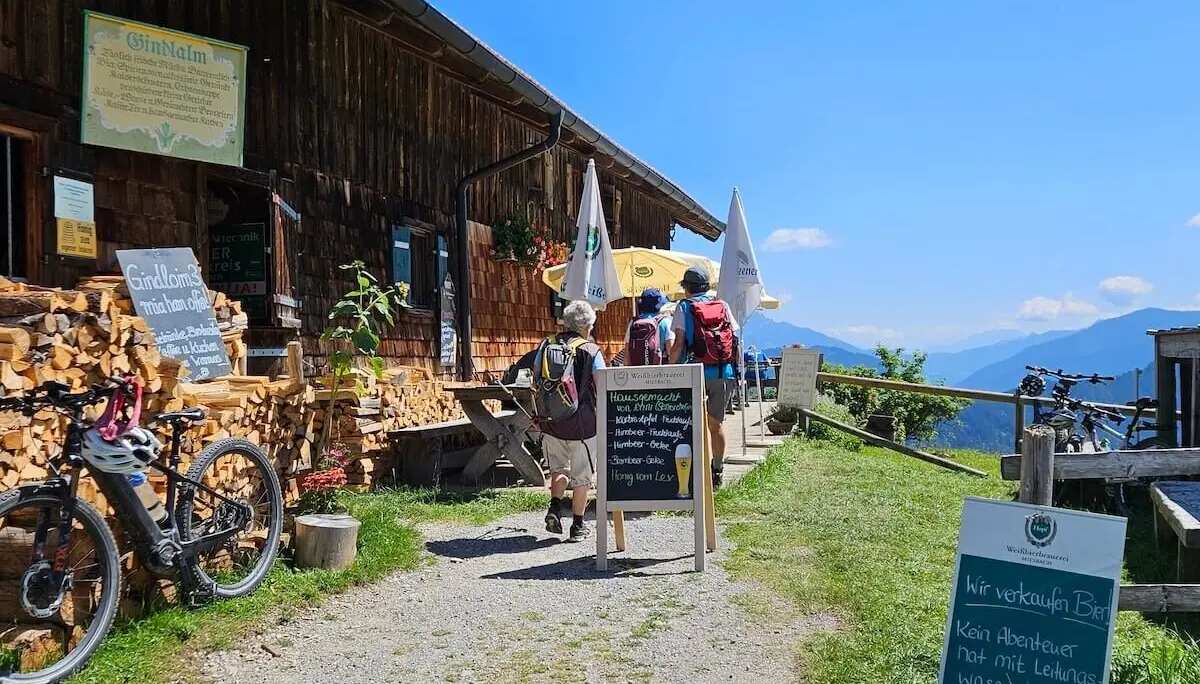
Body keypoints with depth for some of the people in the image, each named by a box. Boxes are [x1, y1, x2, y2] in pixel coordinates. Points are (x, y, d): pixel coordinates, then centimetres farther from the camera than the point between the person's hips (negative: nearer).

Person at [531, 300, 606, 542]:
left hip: (550, 422, 4)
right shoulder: (591, 351, -8)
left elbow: (535, 384, 8)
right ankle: (578, 526, 17)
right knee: (582, 476, 10)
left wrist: (540, 415, 17)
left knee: (559, 468, 24)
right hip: (581, 424, -3)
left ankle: (554, 508, 6)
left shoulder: (546, 347, 3)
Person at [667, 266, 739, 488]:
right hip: (723, 372, 4)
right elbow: (735, 341, 8)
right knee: (716, 422, 14)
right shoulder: (723, 306, 11)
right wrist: (734, 370, 14)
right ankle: (717, 471, 21)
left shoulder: (684, 307, 1)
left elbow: (679, 343, -8)